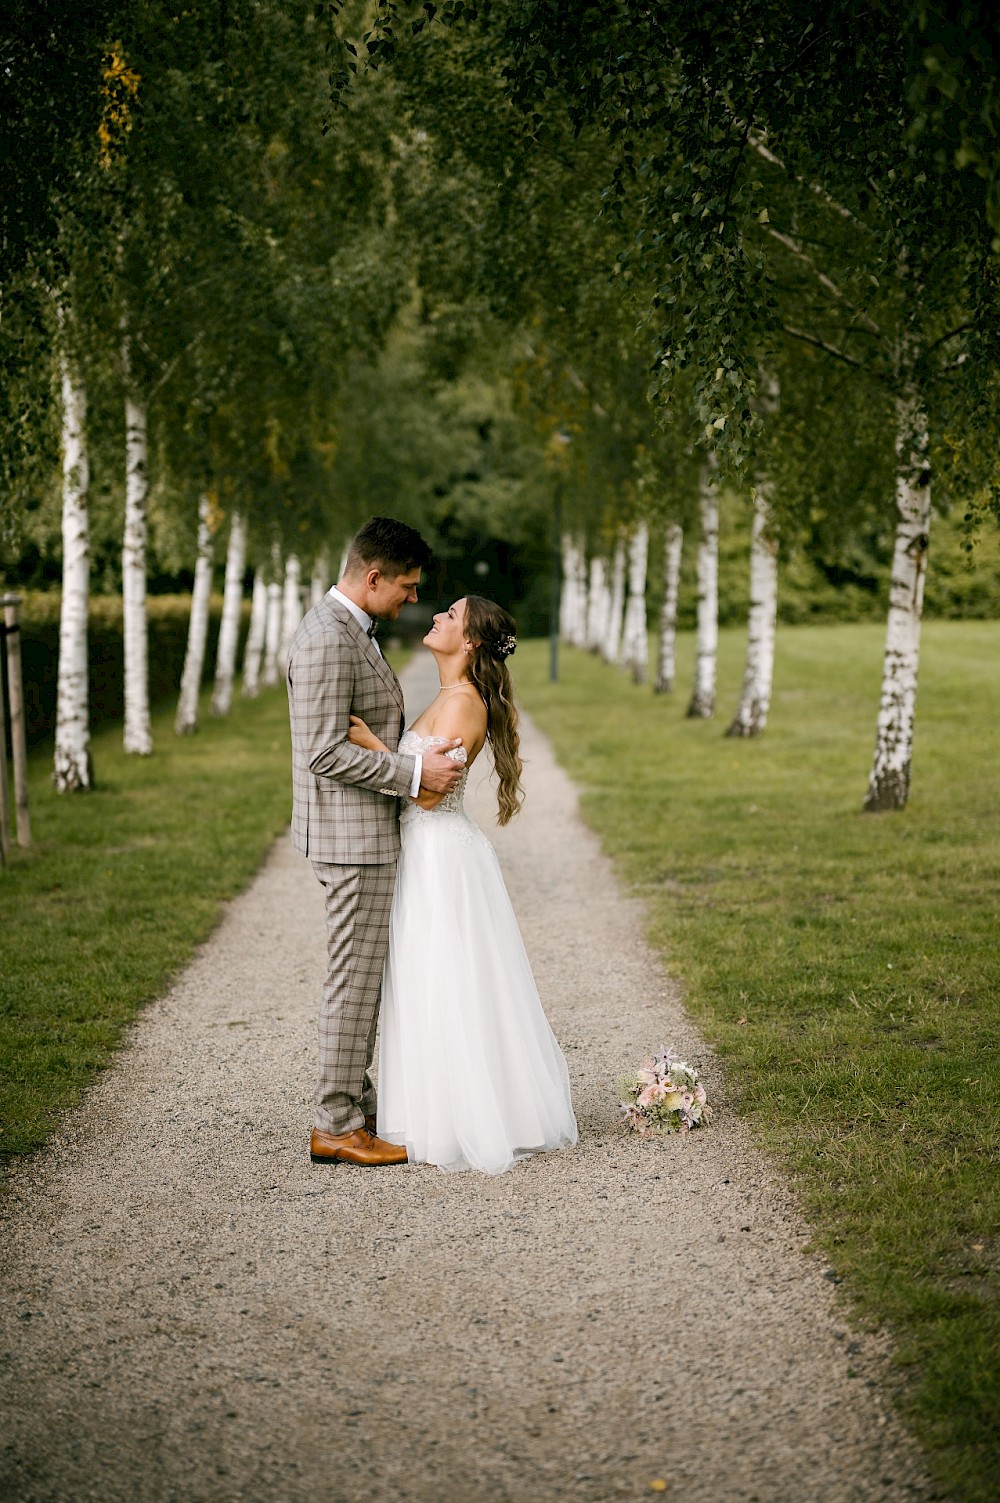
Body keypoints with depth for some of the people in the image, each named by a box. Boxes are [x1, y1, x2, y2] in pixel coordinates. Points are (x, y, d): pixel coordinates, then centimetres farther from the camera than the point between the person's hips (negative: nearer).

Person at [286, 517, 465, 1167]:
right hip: (351, 832, -11)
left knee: (363, 975, 15)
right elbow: (327, 753, -24)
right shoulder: (328, 639, -19)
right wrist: (415, 772, -22)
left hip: (367, 832, 11)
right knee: (356, 978, -5)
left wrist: (423, 760, 15)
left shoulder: (351, 631, 15)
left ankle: (356, 1105, 23)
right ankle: (336, 1126, 2)